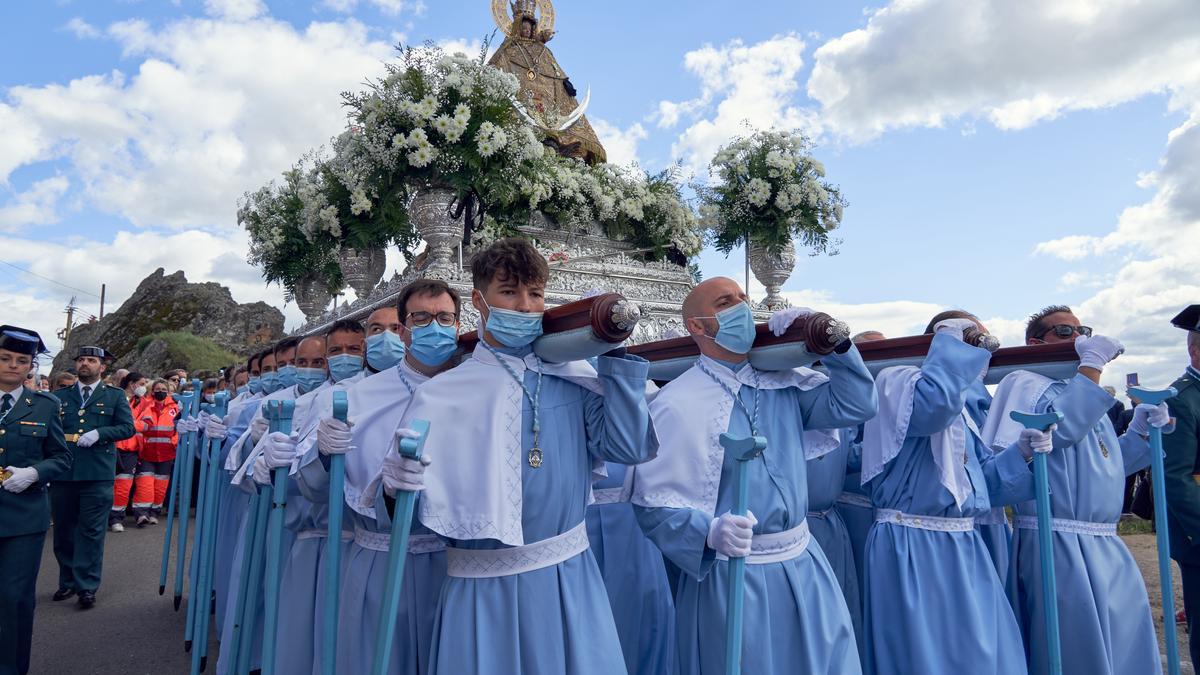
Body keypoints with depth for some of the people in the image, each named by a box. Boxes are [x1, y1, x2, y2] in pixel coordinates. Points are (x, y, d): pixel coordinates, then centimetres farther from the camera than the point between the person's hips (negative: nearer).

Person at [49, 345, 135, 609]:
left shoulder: (115, 396, 8)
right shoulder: (59, 396, 14)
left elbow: (127, 427, 0)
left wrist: (99, 433, -14)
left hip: (98, 474, -3)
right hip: (63, 472, 3)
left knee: (91, 531, 0)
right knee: (63, 530, 11)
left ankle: (87, 586, 7)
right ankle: (68, 582, 26)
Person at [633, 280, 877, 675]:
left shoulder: (783, 383, 5)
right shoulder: (677, 403, -14)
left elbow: (857, 406, 1)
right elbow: (654, 503, -16)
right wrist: (710, 532, -32)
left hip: (802, 564, 6)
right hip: (727, 576, -5)